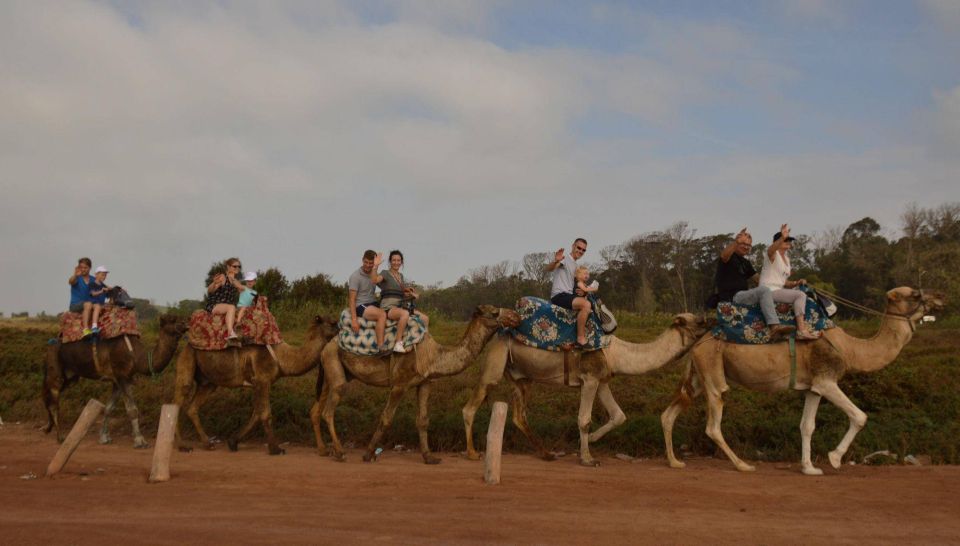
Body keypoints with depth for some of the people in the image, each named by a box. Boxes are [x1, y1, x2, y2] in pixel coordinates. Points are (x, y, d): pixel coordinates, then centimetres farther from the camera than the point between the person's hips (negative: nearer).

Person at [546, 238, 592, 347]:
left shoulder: (574, 265, 22)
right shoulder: (565, 259, -4)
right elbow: (549, 269, -23)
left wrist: (582, 292, 12)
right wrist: (555, 261, -47)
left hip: (569, 295, 10)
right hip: (559, 295, -10)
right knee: (586, 304, -29)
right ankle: (581, 339, -28)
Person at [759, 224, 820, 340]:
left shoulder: (786, 259, 19)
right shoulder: (773, 254, -6)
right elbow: (771, 249, -36)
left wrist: (797, 283, 0)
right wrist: (782, 238, -55)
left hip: (779, 290, 9)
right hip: (770, 290, -9)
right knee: (800, 295, -21)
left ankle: (803, 327, -4)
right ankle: (801, 330, -25)